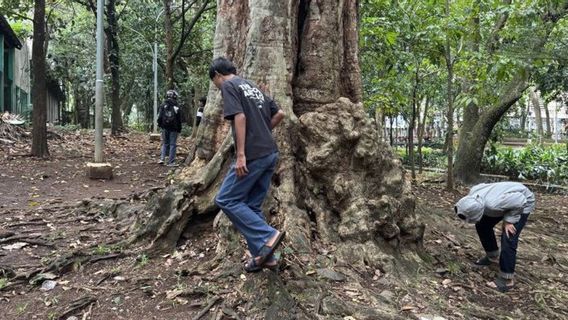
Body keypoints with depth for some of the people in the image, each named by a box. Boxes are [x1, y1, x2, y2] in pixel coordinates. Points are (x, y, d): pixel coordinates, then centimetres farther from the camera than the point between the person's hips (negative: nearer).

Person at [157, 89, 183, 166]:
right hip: (173, 129, -3)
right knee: (172, 145, 3)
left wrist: (160, 125, 15)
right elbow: (179, 120, -4)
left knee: (165, 143, 16)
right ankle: (171, 162, 3)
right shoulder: (177, 107, -7)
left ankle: (162, 158, 3)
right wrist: (179, 129, 6)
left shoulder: (163, 106, -1)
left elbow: (159, 117, -1)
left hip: (165, 128, 3)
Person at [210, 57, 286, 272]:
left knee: (226, 200, 0)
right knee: (252, 206, 13)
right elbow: (279, 114, 21)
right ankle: (264, 255, 13)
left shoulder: (229, 86, -2)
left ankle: (268, 236, -7)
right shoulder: (253, 87, 22)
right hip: (270, 154, 9)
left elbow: (240, 117, -16)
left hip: (253, 155, -9)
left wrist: (241, 154, -19)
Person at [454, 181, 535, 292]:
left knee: (508, 238, -18)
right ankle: (492, 256, 28)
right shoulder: (473, 193, -24)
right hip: (510, 198, 8)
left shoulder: (493, 204, -45)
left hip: (522, 203, -7)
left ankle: (507, 280, -8)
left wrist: (508, 220, -26)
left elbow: (520, 201, -33)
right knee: (482, 226, 7)